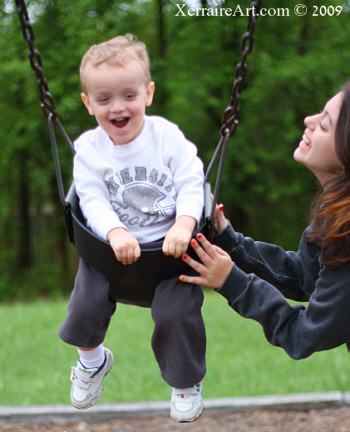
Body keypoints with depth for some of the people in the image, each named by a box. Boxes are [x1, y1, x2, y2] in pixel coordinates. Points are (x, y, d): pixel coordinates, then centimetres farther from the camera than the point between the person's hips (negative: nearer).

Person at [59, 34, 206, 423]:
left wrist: (183, 225, -25)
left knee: (177, 311, -17)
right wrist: (116, 233, -29)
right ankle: (92, 359, 26)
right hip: (110, 245, 2)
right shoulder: (88, 149, -4)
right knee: (86, 304, -11)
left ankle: (187, 381, 13)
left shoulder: (167, 136, -6)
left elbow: (191, 186, -8)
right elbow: (93, 201, -11)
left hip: (170, 244, -2)